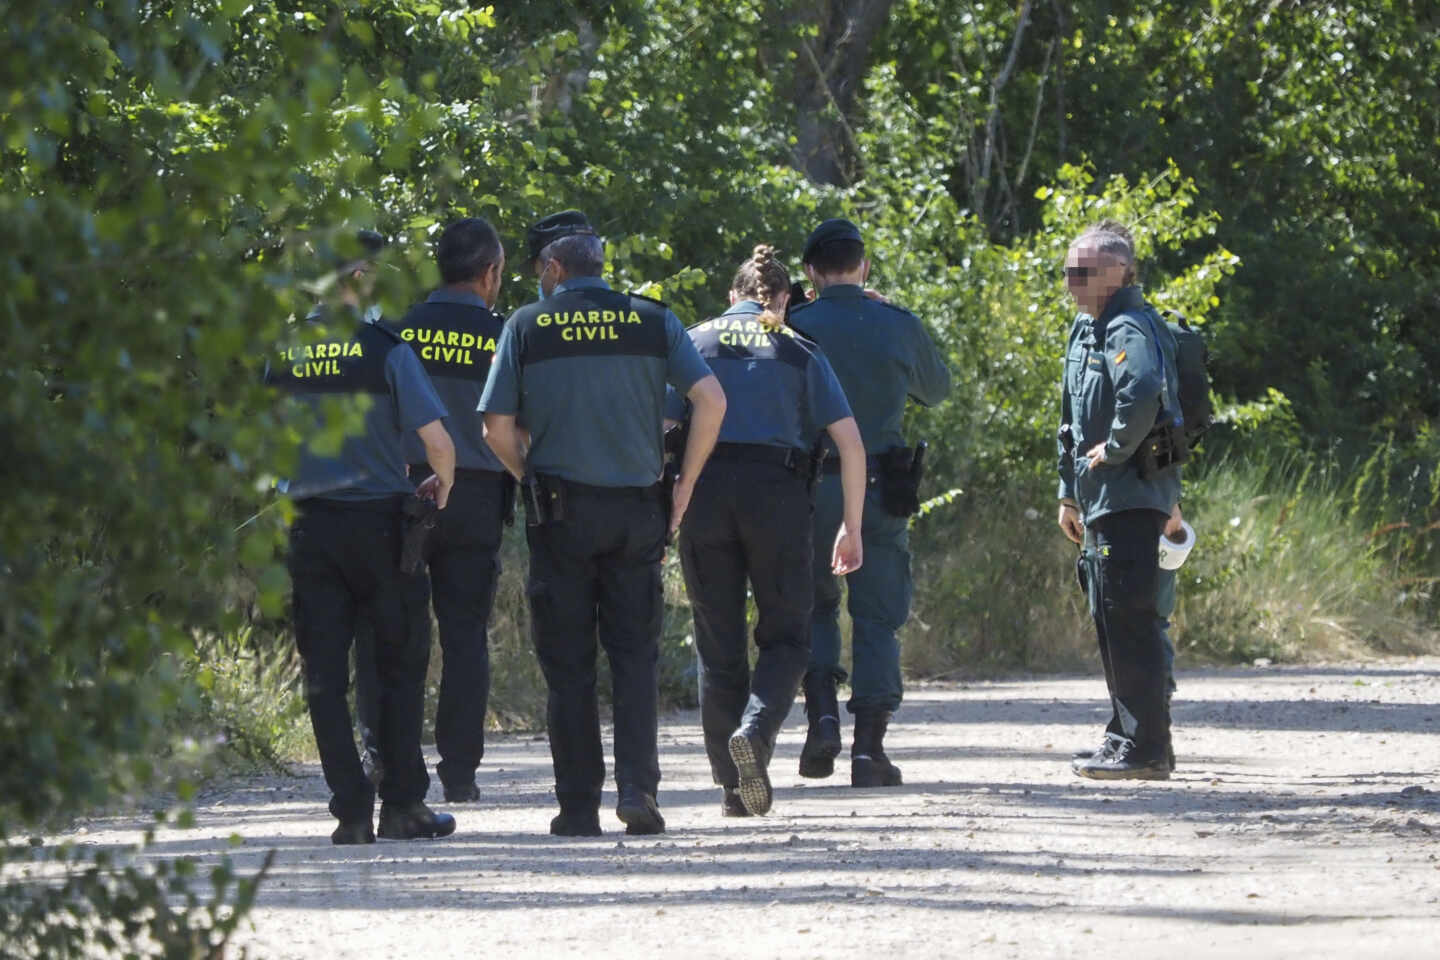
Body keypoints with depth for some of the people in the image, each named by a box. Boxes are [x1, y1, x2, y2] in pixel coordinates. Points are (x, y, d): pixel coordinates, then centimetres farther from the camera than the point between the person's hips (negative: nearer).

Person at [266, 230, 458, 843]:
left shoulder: (285, 354, 1)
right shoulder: (385, 349, -9)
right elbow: (436, 439, -13)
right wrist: (440, 486, 7)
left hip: (309, 526, 2)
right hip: (379, 520, -2)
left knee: (325, 673, 6)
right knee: (400, 666, 9)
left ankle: (353, 810, 0)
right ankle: (403, 806, 7)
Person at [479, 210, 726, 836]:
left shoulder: (526, 327, 0)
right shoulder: (652, 320, 4)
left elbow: (498, 426, -4)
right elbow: (711, 400, -6)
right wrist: (684, 484, 3)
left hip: (559, 509, -1)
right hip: (636, 508, 1)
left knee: (568, 663, 4)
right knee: (636, 654, 8)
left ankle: (578, 804, 2)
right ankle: (637, 783, -8)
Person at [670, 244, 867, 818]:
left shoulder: (695, 342, 13)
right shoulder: (798, 351, 12)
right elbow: (850, 443, 5)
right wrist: (851, 527, 10)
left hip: (704, 489, 1)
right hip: (776, 488, -1)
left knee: (718, 642, 8)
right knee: (786, 634, 9)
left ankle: (733, 788, 7)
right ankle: (756, 728, -20)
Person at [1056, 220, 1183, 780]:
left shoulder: (1129, 328, -14)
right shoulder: (1085, 330, 19)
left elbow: (1143, 394, -35)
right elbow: (1072, 422, 27)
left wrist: (1116, 449, -21)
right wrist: (1070, 493, 26)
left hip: (1132, 497, -11)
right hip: (1101, 499, 11)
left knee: (1129, 618, -12)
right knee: (1108, 618, 15)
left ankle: (1145, 749, -12)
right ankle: (1127, 737, 23)